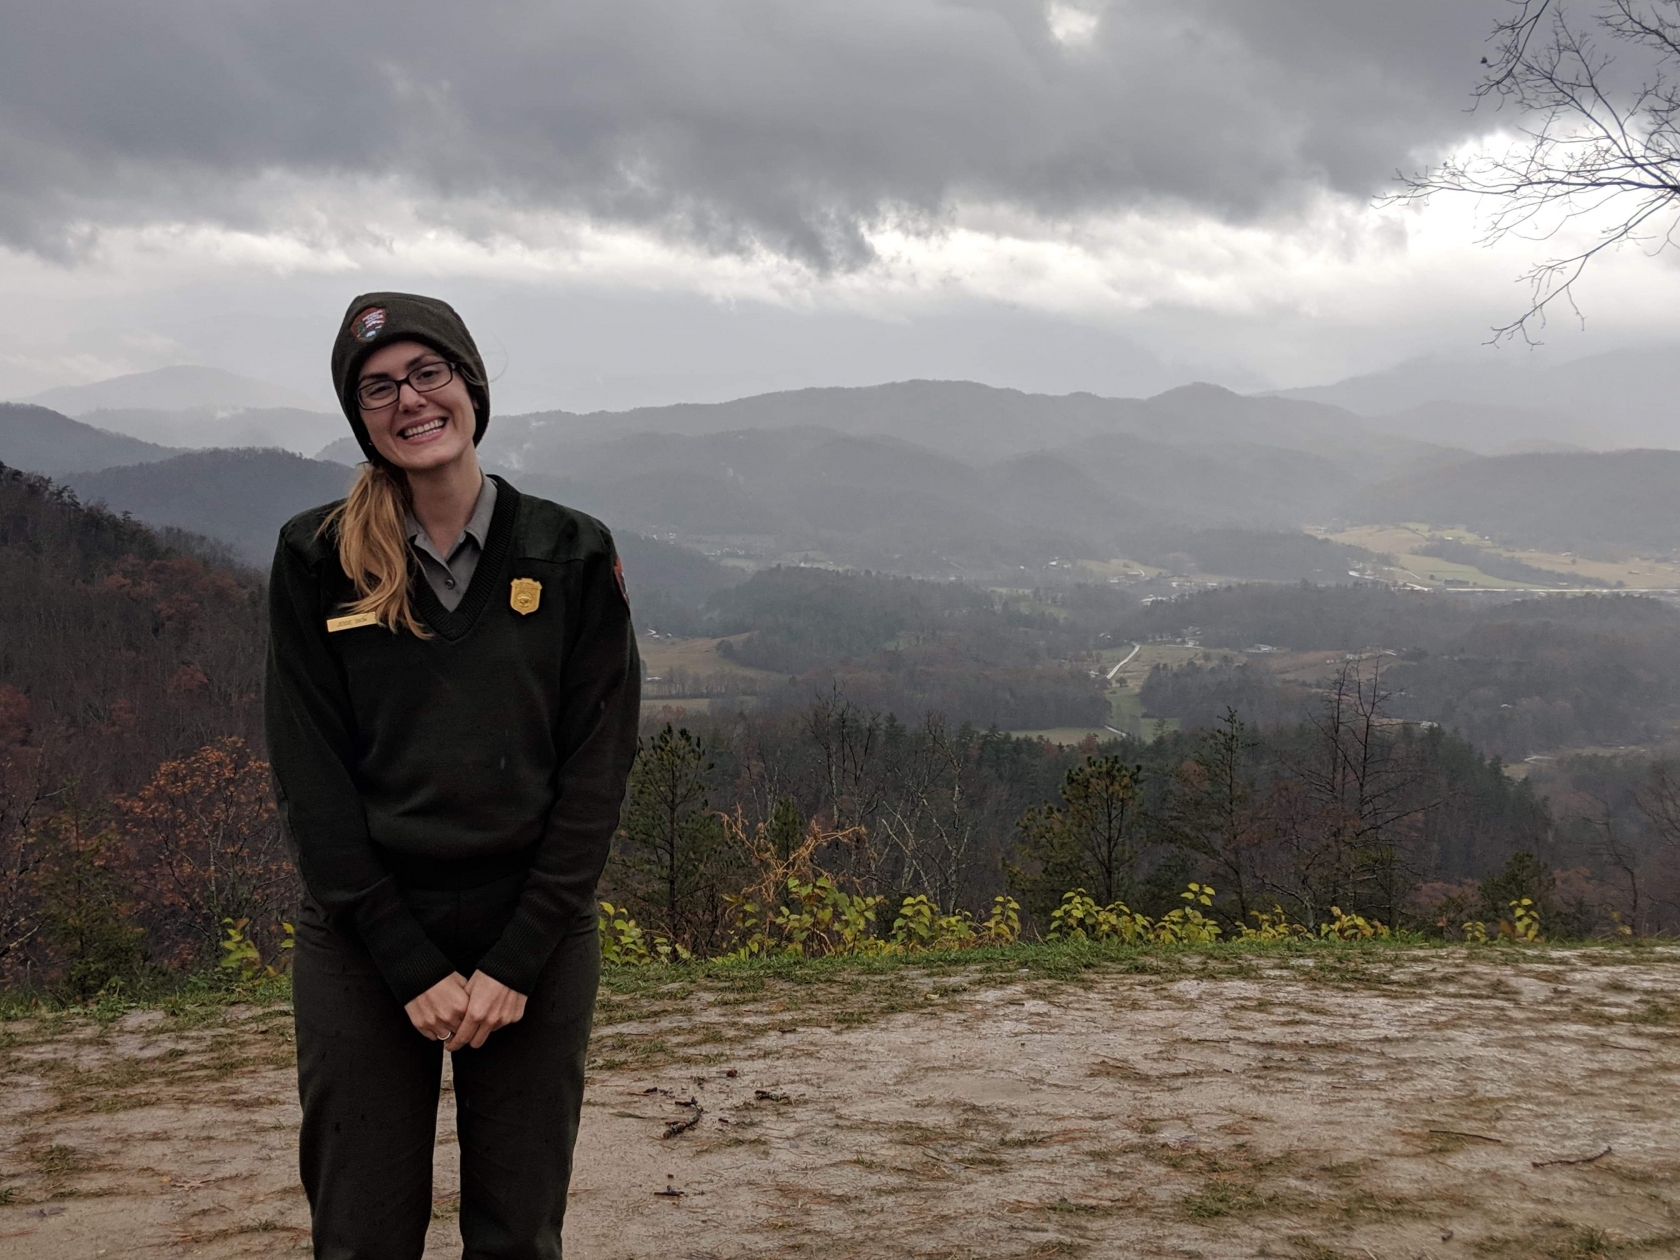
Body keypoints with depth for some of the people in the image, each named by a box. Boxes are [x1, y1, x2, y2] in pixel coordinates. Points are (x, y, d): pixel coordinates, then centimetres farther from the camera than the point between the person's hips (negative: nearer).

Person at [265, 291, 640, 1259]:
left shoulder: (572, 555, 0)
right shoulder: (317, 561, 0)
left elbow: (597, 769, -3)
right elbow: (311, 777, -4)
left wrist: (517, 960, -10)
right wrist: (412, 966, -10)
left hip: (536, 949, 0)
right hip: (364, 950, 0)